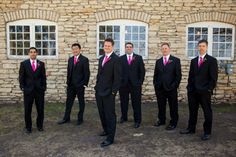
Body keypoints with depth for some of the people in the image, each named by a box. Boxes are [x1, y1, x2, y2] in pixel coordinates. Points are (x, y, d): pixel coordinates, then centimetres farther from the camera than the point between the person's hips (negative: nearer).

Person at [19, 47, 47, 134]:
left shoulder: (41, 64, 6)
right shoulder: (24, 63, 3)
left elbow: (43, 77, 7)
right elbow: (21, 77, 3)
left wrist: (44, 87, -1)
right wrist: (22, 87, -4)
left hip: (39, 90, 1)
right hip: (28, 90, -1)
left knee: (40, 109, 6)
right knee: (27, 110, 6)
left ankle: (40, 125, 22)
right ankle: (28, 127, 19)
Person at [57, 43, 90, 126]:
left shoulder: (84, 59, -6)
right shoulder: (70, 59, 12)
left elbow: (87, 73, -9)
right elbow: (68, 72, 15)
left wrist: (85, 83, -13)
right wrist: (68, 82, 8)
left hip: (80, 85, -5)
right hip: (71, 85, 6)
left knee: (81, 102, 7)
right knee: (69, 101, 11)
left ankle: (80, 119, 18)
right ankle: (66, 118, 22)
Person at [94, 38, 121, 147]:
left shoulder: (115, 59, -9)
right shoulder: (101, 58, 16)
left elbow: (117, 77, -13)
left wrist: (113, 91, -15)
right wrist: (97, 86, 12)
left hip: (108, 92, -7)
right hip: (99, 91, 8)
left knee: (110, 114, -1)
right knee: (102, 113, 16)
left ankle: (110, 138, 6)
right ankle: (106, 130, 34)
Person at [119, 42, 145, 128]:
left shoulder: (138, 58, 6)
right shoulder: (121, 58, 7)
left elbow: (142, 71, 3)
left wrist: (140, 82, -4)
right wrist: (119, 81, -4)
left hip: (135, 84, -1)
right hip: (123, 84, 1)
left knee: (136, 103, 2)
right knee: (123, 102, 10)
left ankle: (137, 121, 12)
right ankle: (124, 117, 29)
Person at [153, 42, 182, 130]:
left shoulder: (176, 60, 1)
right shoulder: (158, 61, 13)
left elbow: (178, 75, -3)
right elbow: (156, 74, 15)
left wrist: (175, 85, -10)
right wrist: (155, 84, 4)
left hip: (171, 88, -3)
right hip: (160, 88, 4)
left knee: (173, 106, 5)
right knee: (161, 106, 11)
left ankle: (173, 123, 17)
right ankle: (161, 120, 27)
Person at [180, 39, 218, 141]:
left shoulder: (212, 60, -2)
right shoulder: (193, 60, 14)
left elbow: (214, 77, -7)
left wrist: (209, 89, -12)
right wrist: (189, 87, 6)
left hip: (205, 92, -5)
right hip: (193, 91, 5)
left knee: (207, 112, 5)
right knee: (192, 111, 12)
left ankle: (207, 132, 15)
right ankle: (191, 129, 24)